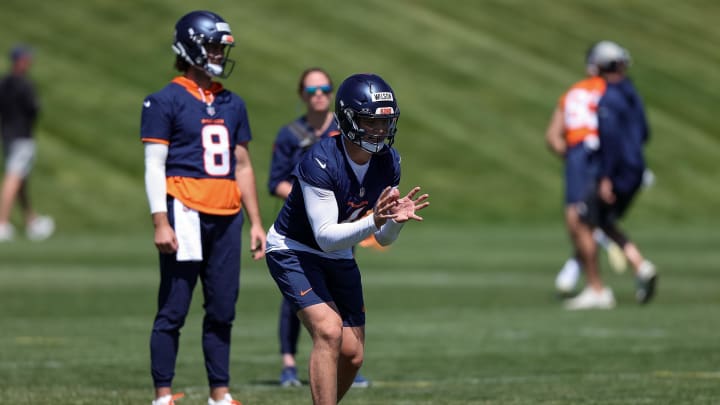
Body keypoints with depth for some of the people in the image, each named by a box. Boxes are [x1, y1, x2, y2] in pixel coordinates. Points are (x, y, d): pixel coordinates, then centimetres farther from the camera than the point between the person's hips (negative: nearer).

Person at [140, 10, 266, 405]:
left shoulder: (232, 104, 16)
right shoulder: (165, 101, -2)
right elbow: (154, 165, -6)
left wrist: (255, 222, 15)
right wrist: (160, 221, -14)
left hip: (226, 217, 6)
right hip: (185, 213, -6)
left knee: (223, 310, 8)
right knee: (173, 310, -4)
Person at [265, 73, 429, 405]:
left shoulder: (388, 162, -9)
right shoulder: (321, 162, -29)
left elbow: (384, 239, -3)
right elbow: (326, 237, -32)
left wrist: (395, 219, -26)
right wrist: (374, 222, -45)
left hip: (339, 257, 7)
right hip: (293, 250, -7)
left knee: (352, 356, 5)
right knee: (329, 331, -26)